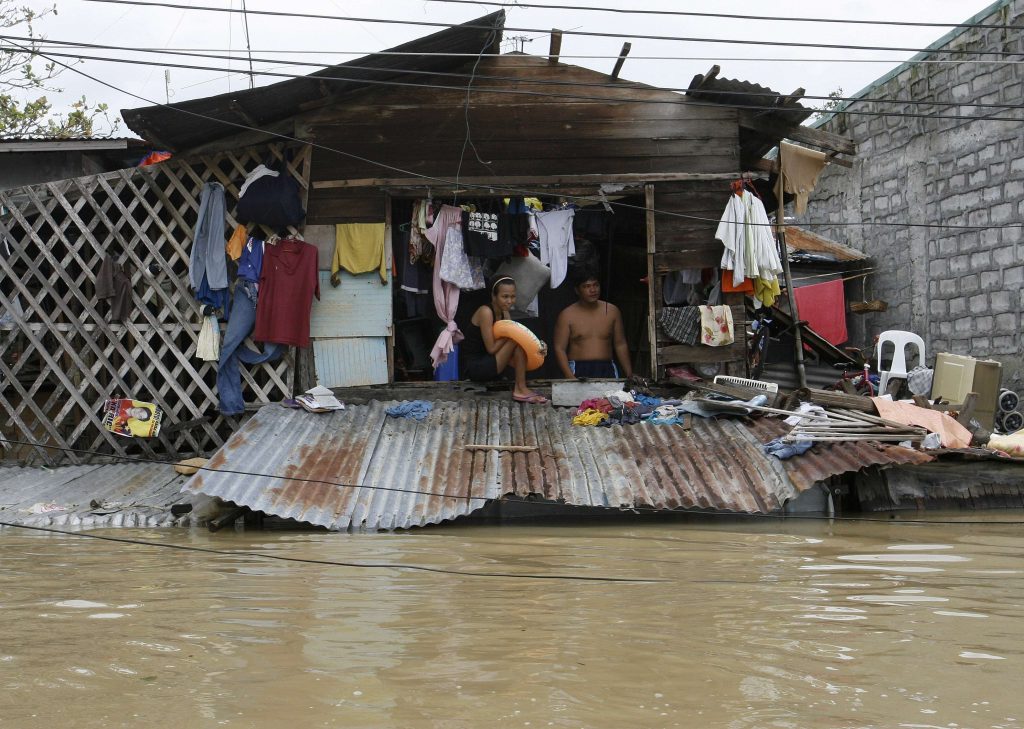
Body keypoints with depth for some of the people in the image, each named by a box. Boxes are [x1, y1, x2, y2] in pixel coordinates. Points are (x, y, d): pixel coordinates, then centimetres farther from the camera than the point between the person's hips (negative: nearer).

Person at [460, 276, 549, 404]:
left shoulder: (504, 314, 9)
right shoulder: (485, 312, -17)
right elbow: (491, 348, -19)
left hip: (486, 363, 9)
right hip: (473, 367, -9)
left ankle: (519, 389, -5)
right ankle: (521, 389, -12)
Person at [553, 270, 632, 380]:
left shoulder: (612, 311, 13)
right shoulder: (567, 315, 2)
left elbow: (620, 345, 16)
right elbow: (559, 348, -2)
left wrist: (629, 374, 8)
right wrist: (570, 377, -15)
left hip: (607, 370, 3)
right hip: (579, 371, -2)